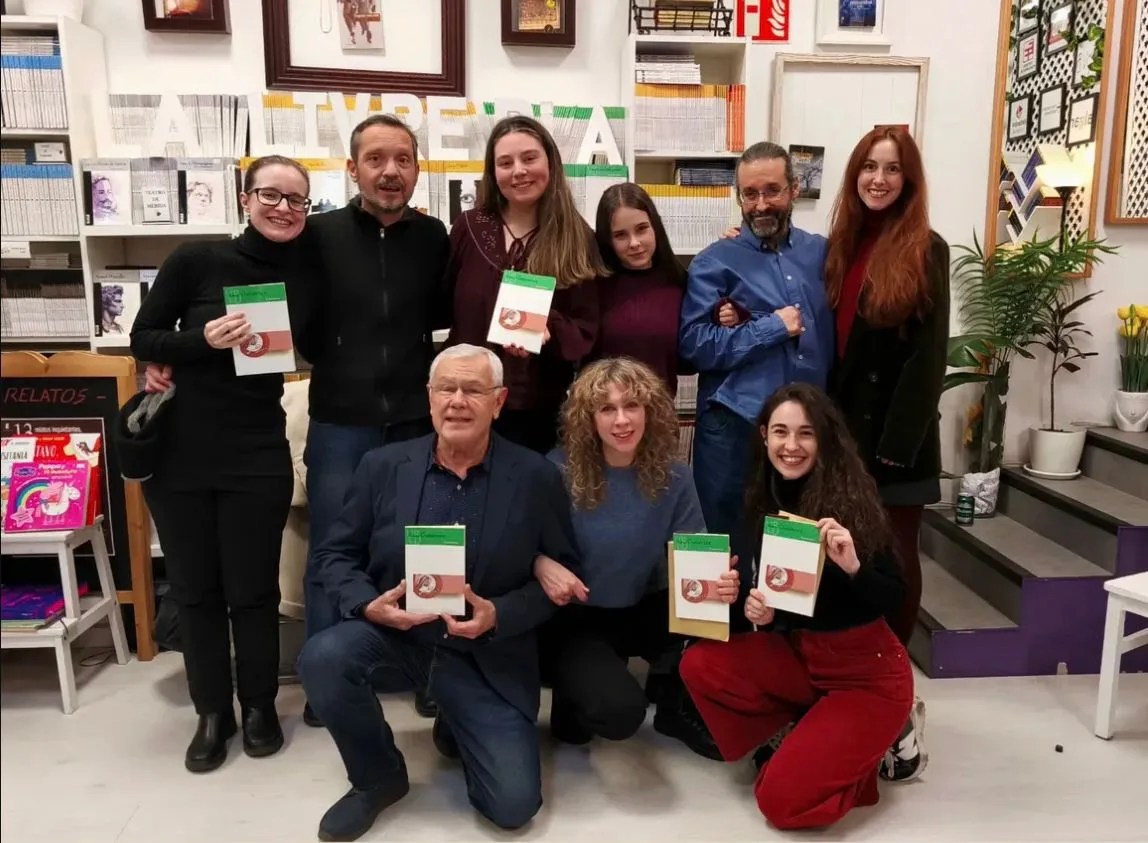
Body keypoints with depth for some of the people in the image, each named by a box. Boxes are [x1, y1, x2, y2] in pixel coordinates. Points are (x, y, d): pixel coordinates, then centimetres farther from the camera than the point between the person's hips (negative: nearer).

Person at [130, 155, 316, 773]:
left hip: (258, 457, 0)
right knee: (194, 589, 10)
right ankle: (213, 712, 27)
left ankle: (260, 706, 27)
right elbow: (142, 339, -4)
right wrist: (203, 339, -20)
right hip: (177, 453, 0)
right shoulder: (196, 261, -7)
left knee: (252, 590, 7)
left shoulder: (305, 278, -1)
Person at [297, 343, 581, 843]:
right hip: (392, 629, 2)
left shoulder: (535, 477, -9)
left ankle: (457, 728, 27)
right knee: (323, 657, -29)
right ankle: (378, 778, 2)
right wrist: (368, 604, -18)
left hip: (488, 655, -1)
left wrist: (498, 616, -21)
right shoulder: (383, 466, -4)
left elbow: (562, 573, -5)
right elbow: (337, 552, 2)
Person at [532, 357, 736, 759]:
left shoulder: (671, 475, -8)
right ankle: (573, 699, 10)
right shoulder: (560, 469, -16)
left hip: (642, 613, 4)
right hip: (575, 618, -3)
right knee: (620, 711, -29)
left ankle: (676, 701, 5)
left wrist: (717, 582, -29)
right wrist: (541, 565, -32)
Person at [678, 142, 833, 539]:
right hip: (734, 425, -3)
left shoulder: (821, 252, 8)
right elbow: (694, 344, -13)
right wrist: (773, 328, -14)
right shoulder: (714, 262, -3)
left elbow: (836, 333, 13)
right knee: (725, 540, 9)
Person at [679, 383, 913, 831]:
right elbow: (762, 589, 6)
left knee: (783, 800, -14)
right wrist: (757, 611, -16)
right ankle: (803, 735, 5)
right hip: (798, 655, 6)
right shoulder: (761, 505, -2)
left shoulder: (851, 500, -17)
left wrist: (853, 566, -34)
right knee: (700, 665, -16)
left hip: (868, 673, -6)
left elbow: (894, 600, -15)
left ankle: (865, 750, 13)